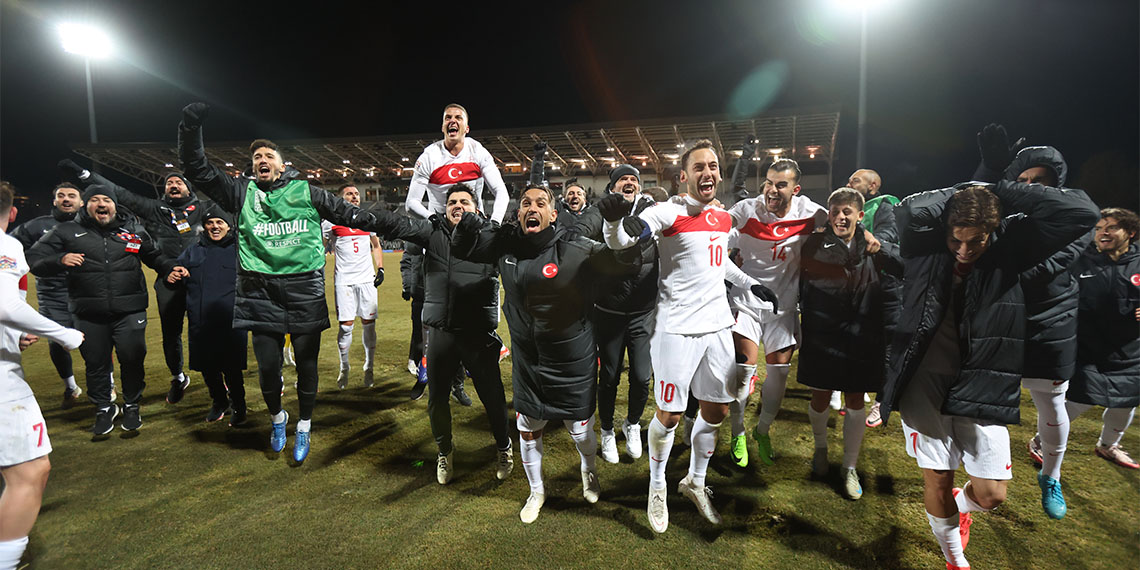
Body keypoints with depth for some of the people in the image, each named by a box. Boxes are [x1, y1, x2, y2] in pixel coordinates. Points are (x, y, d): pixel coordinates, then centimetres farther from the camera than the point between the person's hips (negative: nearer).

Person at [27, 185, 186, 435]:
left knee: (132, 359, 3)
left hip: (130, 312, 0)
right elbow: (34, 260, 3)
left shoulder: (135, 232, 10)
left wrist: (170, 267, 6)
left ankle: (132, 406, 23)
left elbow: (155, 255, 26)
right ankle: (103, 408, 29)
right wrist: (60, 260, -17)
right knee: (95, 363, 9)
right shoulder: (67, 232, 5)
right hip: (88, 315, 0)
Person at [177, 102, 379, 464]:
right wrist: (190, 128, -3)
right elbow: (196, 169, 9)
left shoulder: (306, 192, 9)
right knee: (267, 363, 2)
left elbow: (351, 214, 12)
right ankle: (277, 417, 32)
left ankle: (304, 427, 24)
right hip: (260, 292, 1)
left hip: (305, 290, -1)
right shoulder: (241, 192, 12)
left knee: (306, 362, 4)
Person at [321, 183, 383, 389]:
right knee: (346, 325, -4)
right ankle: (344, 368, 14)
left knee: (368, 323, 3)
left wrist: (380, 268, 12)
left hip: (367, 279, 3)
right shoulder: (331, 221, 2)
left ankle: (369, 367, 16)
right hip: (344, 280, -2)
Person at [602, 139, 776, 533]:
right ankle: (657, 487, 27)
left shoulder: (724, 217, 10)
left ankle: (695, 481, 38)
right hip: (677, 327, -6)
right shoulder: (669, 213, -11)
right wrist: (614, 222, -46)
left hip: (717, 324, 7)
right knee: (669, 414, 2)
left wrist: (750, 285, 23)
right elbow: (621, 241, -25)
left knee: (716, 410, 14)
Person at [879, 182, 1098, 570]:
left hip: (982, 388, 1)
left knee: (991, 494, 4)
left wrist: (1003, 192, -8)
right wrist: (964, 192, -10)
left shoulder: (1008, 251, -3)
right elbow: (909, 211, -23)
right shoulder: (927, 251, -5)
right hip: (925, 382, -1)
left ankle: (961, 506, 43)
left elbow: (1081, 212, -11)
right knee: (937, 480, 7)